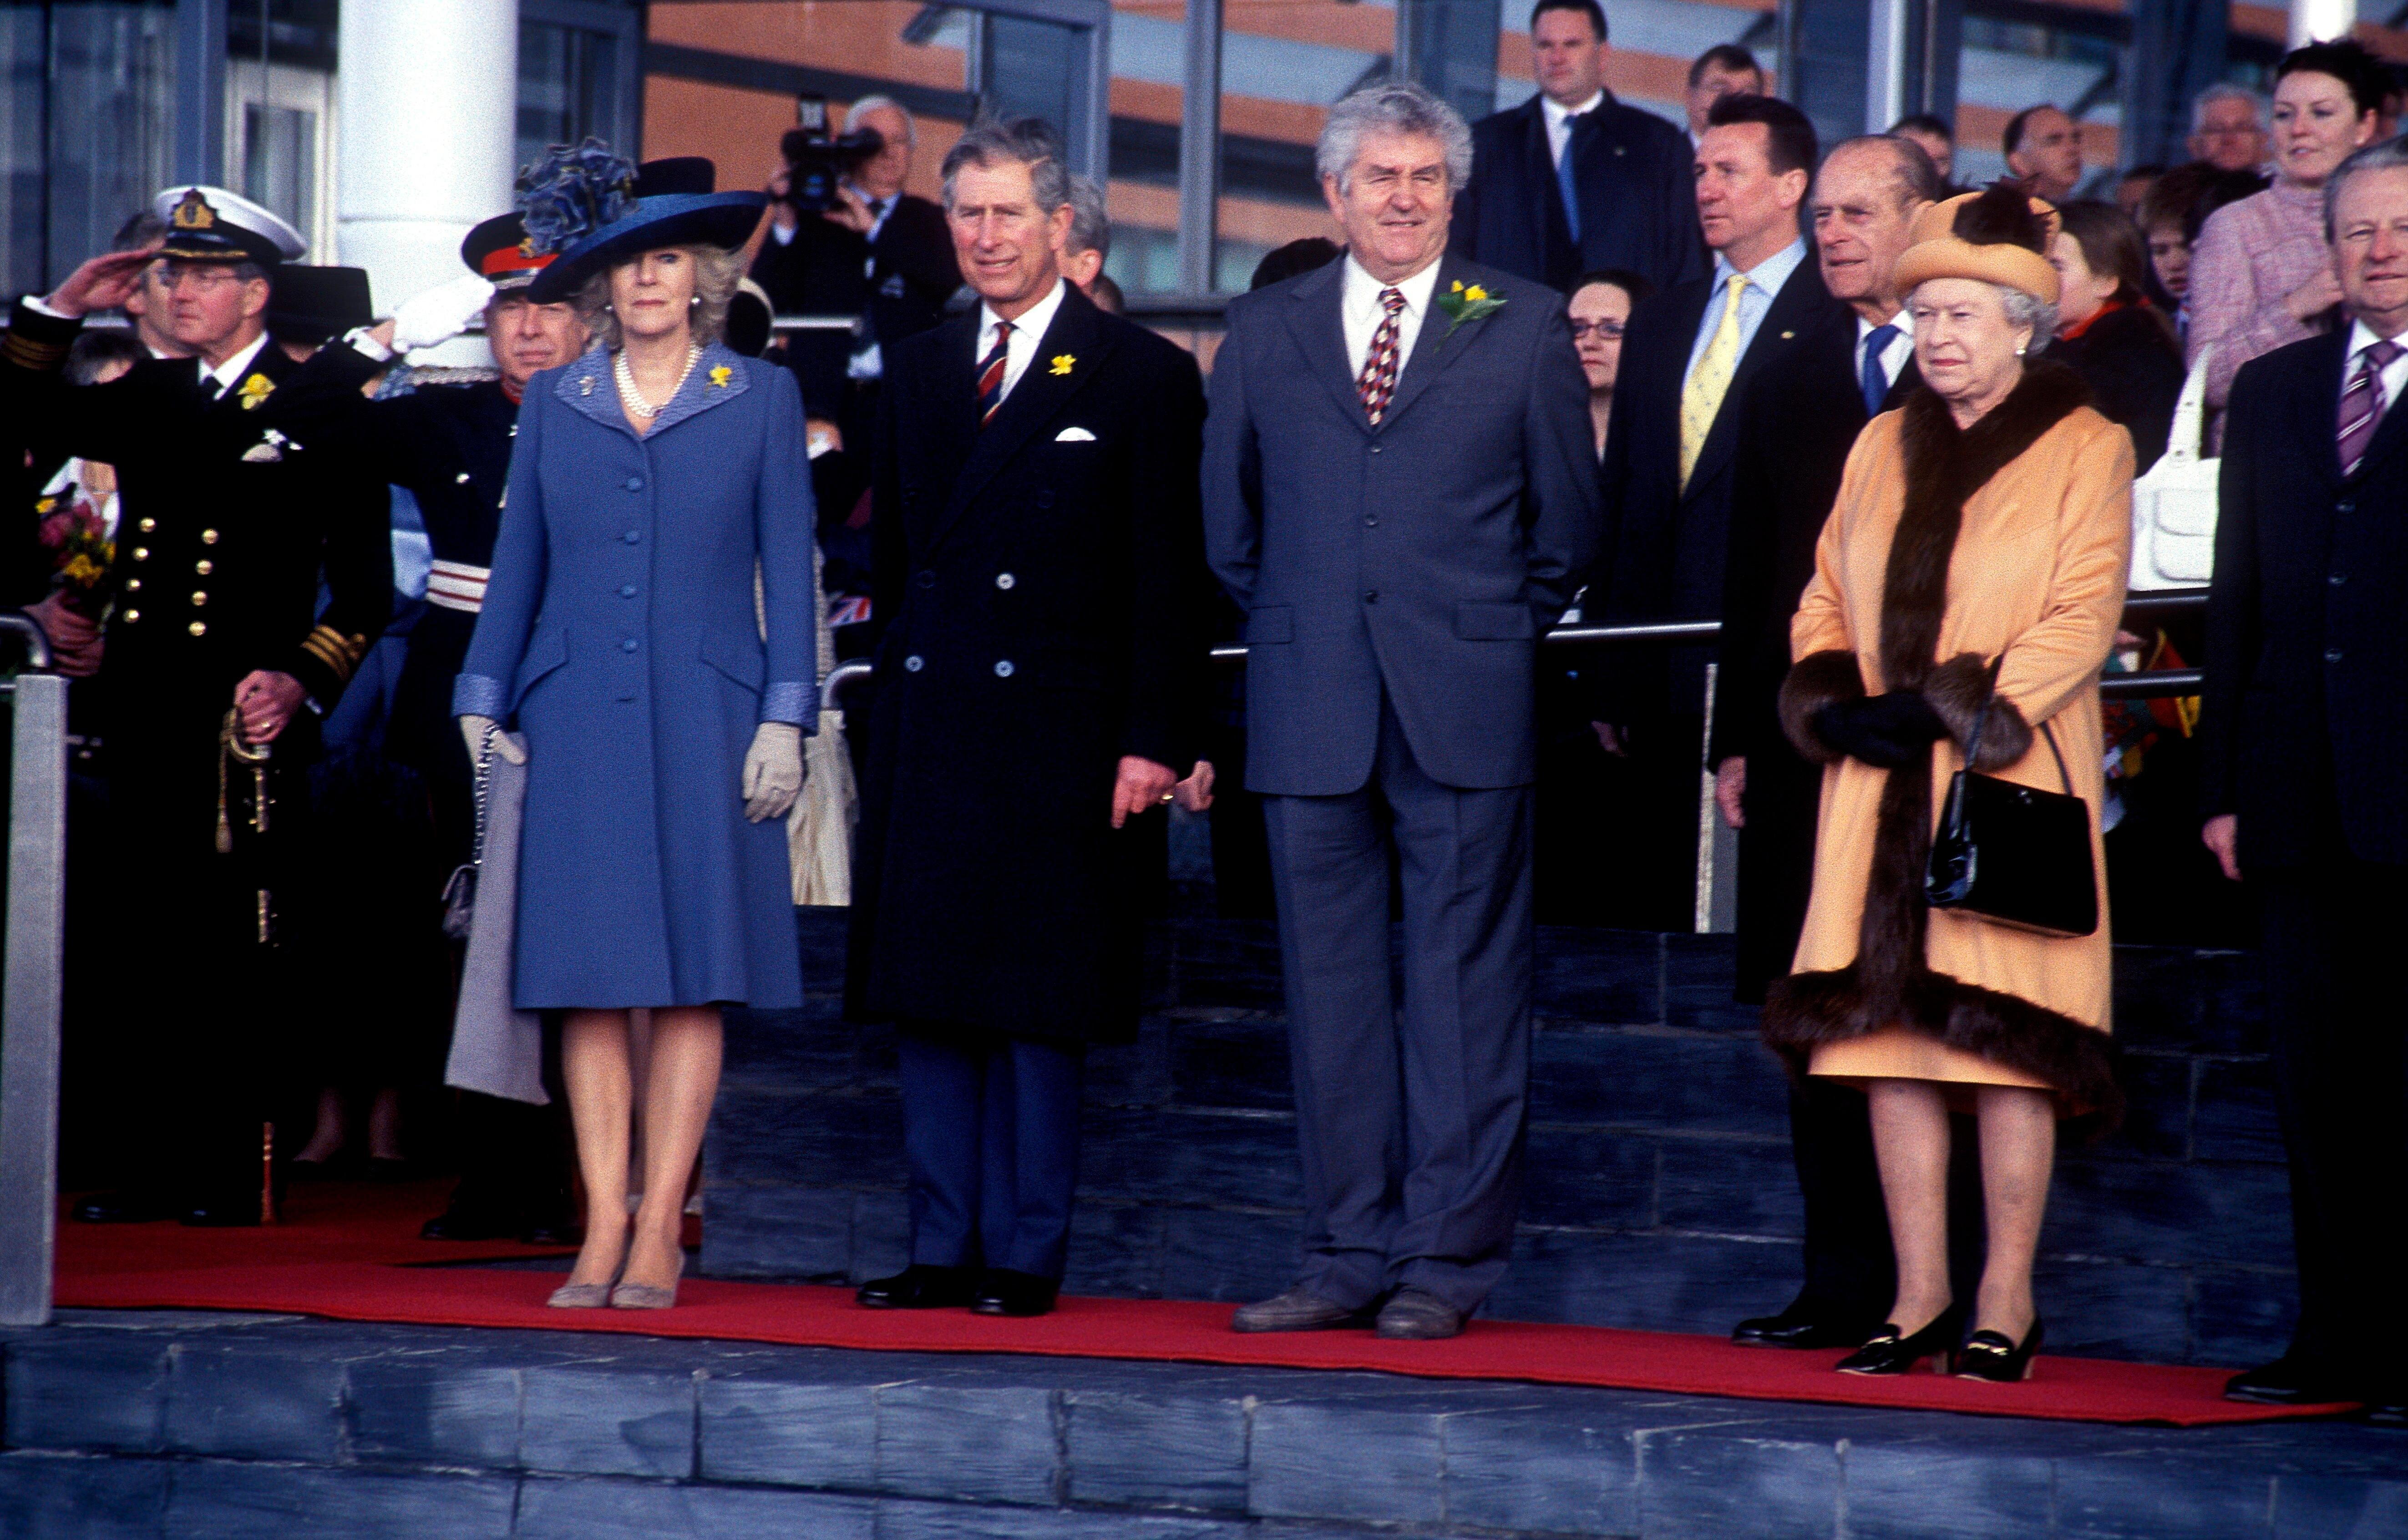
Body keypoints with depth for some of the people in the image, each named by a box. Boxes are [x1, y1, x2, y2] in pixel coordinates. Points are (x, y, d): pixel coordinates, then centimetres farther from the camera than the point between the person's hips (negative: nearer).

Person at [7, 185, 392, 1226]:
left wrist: (301, 682, -14)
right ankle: (166, 1162, 10)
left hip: (248, 717, -5)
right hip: (147, 712, 5)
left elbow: (365, 585, -2)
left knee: (247, 948, -3)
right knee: (150, 944, 5)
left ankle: (239, 1170, 2)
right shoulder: (149, 398, 14)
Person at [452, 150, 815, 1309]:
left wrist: (785, 718, -1)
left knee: (696, 977, -3)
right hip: (578, 723, 1)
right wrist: (481, 702, 7)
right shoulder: (553, 405, 11)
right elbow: (516, 563, 14)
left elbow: (786, 566, 6)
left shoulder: (759, 399, 7)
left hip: (705, 720, -1)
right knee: (590, 978, -1)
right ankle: (602, 1230, 1)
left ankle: (659, 1229, 0)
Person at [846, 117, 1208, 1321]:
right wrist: (893, 698, 9)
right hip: (927, 727, 5)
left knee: (1040, 1005, -1)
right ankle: (944, 1245, 11)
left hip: (1057, 730, -5)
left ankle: (1026, 1254, 5)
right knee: (926, 998, 5)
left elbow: (1169, 579, -4)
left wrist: (1153, 740, -11)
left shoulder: (1144, 378, -1)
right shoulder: (918, 372, 14)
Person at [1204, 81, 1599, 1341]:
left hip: (1466, 711, -2)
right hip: (1312, 712, 2)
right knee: (1327, 989, 5)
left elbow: (1566, 525, 9)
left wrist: (1500, 635, 9)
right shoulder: (1265, 330, 11)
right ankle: (1348, 1256, 11)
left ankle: (1447, 1260, 3)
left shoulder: (1524, 327, 5)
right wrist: (1290, 630, 14)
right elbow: (1229, 522, 17)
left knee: (1464, 987, -1)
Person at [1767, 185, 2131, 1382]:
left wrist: (1951, 710, -14)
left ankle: (2004, 1303, -1)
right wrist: (1834, 699, -2)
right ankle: (1919, 1296, 5)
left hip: (2008, 778, -5)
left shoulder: (2085, 451, 1)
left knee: (2006, 1035, -6)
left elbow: (2081, 618, -7)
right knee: (1888, 1026, 1)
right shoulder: (1883, 447, 17)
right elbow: (1826, 598, 18)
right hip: (1884, 791, 5)